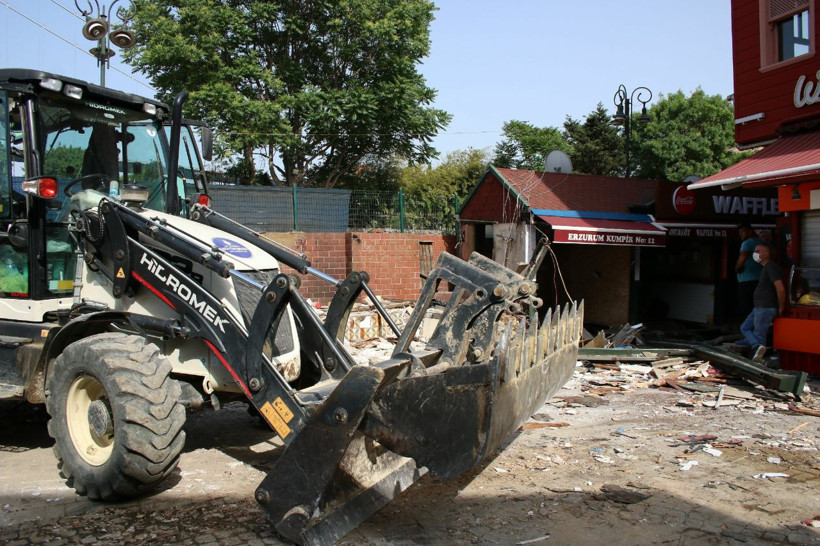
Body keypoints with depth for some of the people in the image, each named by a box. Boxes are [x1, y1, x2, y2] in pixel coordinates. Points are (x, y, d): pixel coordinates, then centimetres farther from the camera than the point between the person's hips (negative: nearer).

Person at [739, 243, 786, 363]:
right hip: (759, 308, 11)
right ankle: (758, 346, -5)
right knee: (745, 328, 9)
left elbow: (781, 289, -23)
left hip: (766, 308, -11)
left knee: (759, 334, -7)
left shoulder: (771, 267, -15)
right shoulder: (766, 268, 18)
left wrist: (781, 308, -14)